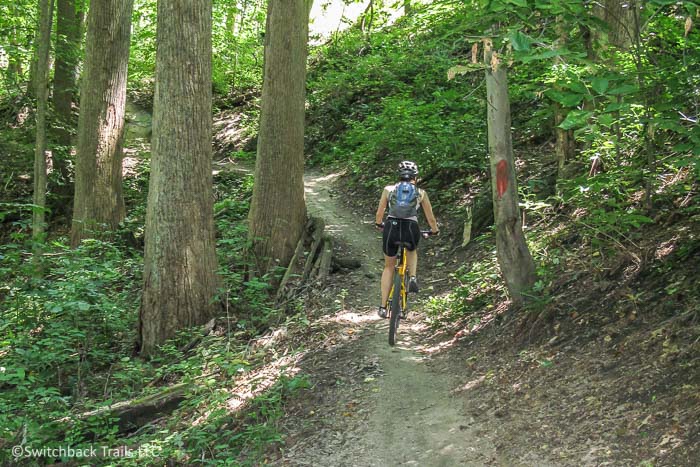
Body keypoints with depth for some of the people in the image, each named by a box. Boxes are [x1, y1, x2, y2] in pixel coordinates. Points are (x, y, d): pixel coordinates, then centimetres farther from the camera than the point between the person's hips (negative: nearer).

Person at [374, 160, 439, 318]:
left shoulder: (388, 189, 14)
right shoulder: (420, 193, 14)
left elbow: (379, 214, 20)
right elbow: (431, 218, 19)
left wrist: (379, 224, 41)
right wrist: (435, 231, 38)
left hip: (391, 228, 0)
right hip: (411, 230, 0)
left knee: (389, 267, 21)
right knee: (412, 251, 37)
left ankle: (383, 307, 17)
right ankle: (412, 279, 12)